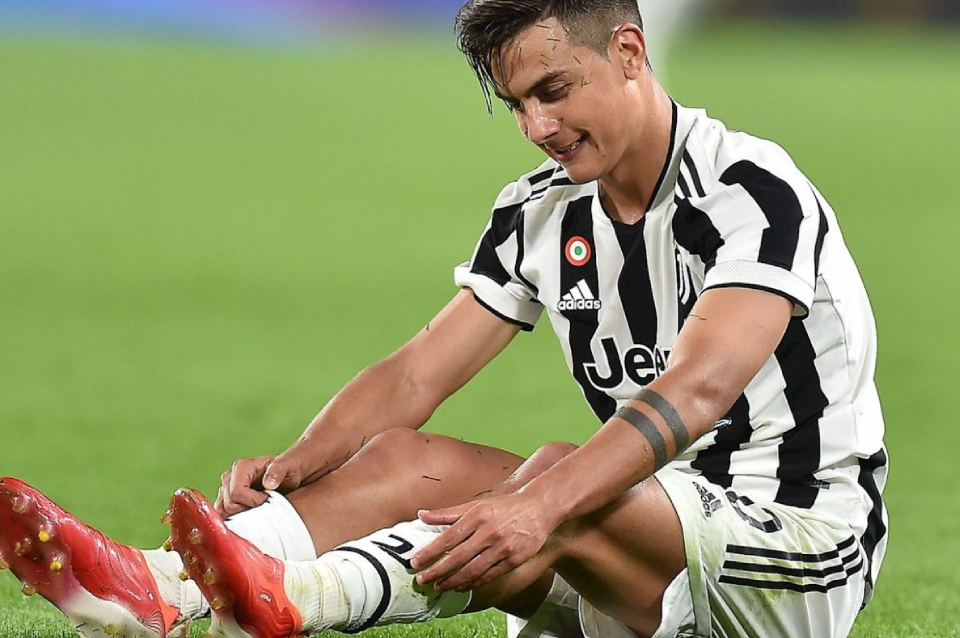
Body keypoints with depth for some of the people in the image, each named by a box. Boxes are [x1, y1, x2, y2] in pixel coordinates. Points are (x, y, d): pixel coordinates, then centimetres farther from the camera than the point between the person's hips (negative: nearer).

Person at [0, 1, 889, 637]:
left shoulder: (755, 190, -16)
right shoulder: (542, 215, 8)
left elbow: (696, 391, -31)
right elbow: (416, 374, 4)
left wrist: (539, 508, -45)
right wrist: (297, 463, -17)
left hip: (801, 543, -7)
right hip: (646, 531, 7)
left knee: (559, 477, -34)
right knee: (406, 459, -11)